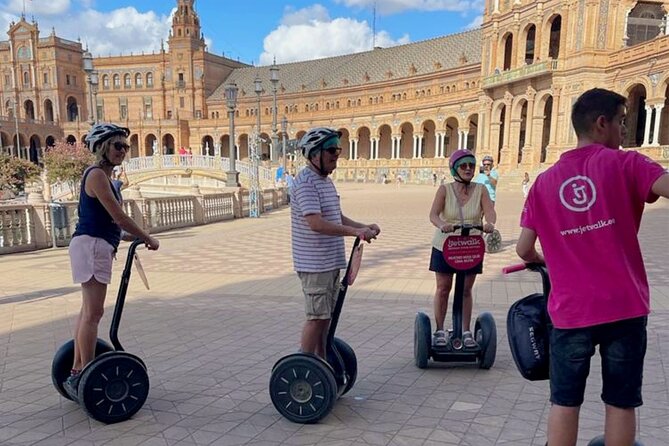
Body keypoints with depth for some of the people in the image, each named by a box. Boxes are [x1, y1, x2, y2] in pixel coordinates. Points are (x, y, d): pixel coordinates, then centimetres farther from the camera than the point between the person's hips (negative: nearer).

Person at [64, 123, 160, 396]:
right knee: (93, 313, -8)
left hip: (98, 246, 10)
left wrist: (131, 237, 21)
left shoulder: (104, 176, 18)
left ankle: (77, 372, 22)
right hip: (91, 245, -10)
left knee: (88, 311, 13)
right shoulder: (97, 174, -12)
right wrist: (148, 239, -7)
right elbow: (119, 216, -16)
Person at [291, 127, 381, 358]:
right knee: (317, 318, -3)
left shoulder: (326, 181, 15)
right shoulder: (305, 182, -17)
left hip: (331, 262, 10)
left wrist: (364, 227, 6)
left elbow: (337, 217, 21)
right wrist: (355, 231, -29)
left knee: (326, 317, 16)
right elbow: (316, 223, -28)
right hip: (314, 264, -10)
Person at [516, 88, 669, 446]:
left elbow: (524, 250, 4)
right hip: (624, 308, -2)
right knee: (620, 402, 12)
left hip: (570, 311, 2)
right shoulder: (623, 164, -4)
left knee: (564, 402, 11)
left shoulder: (544, 182, 5)